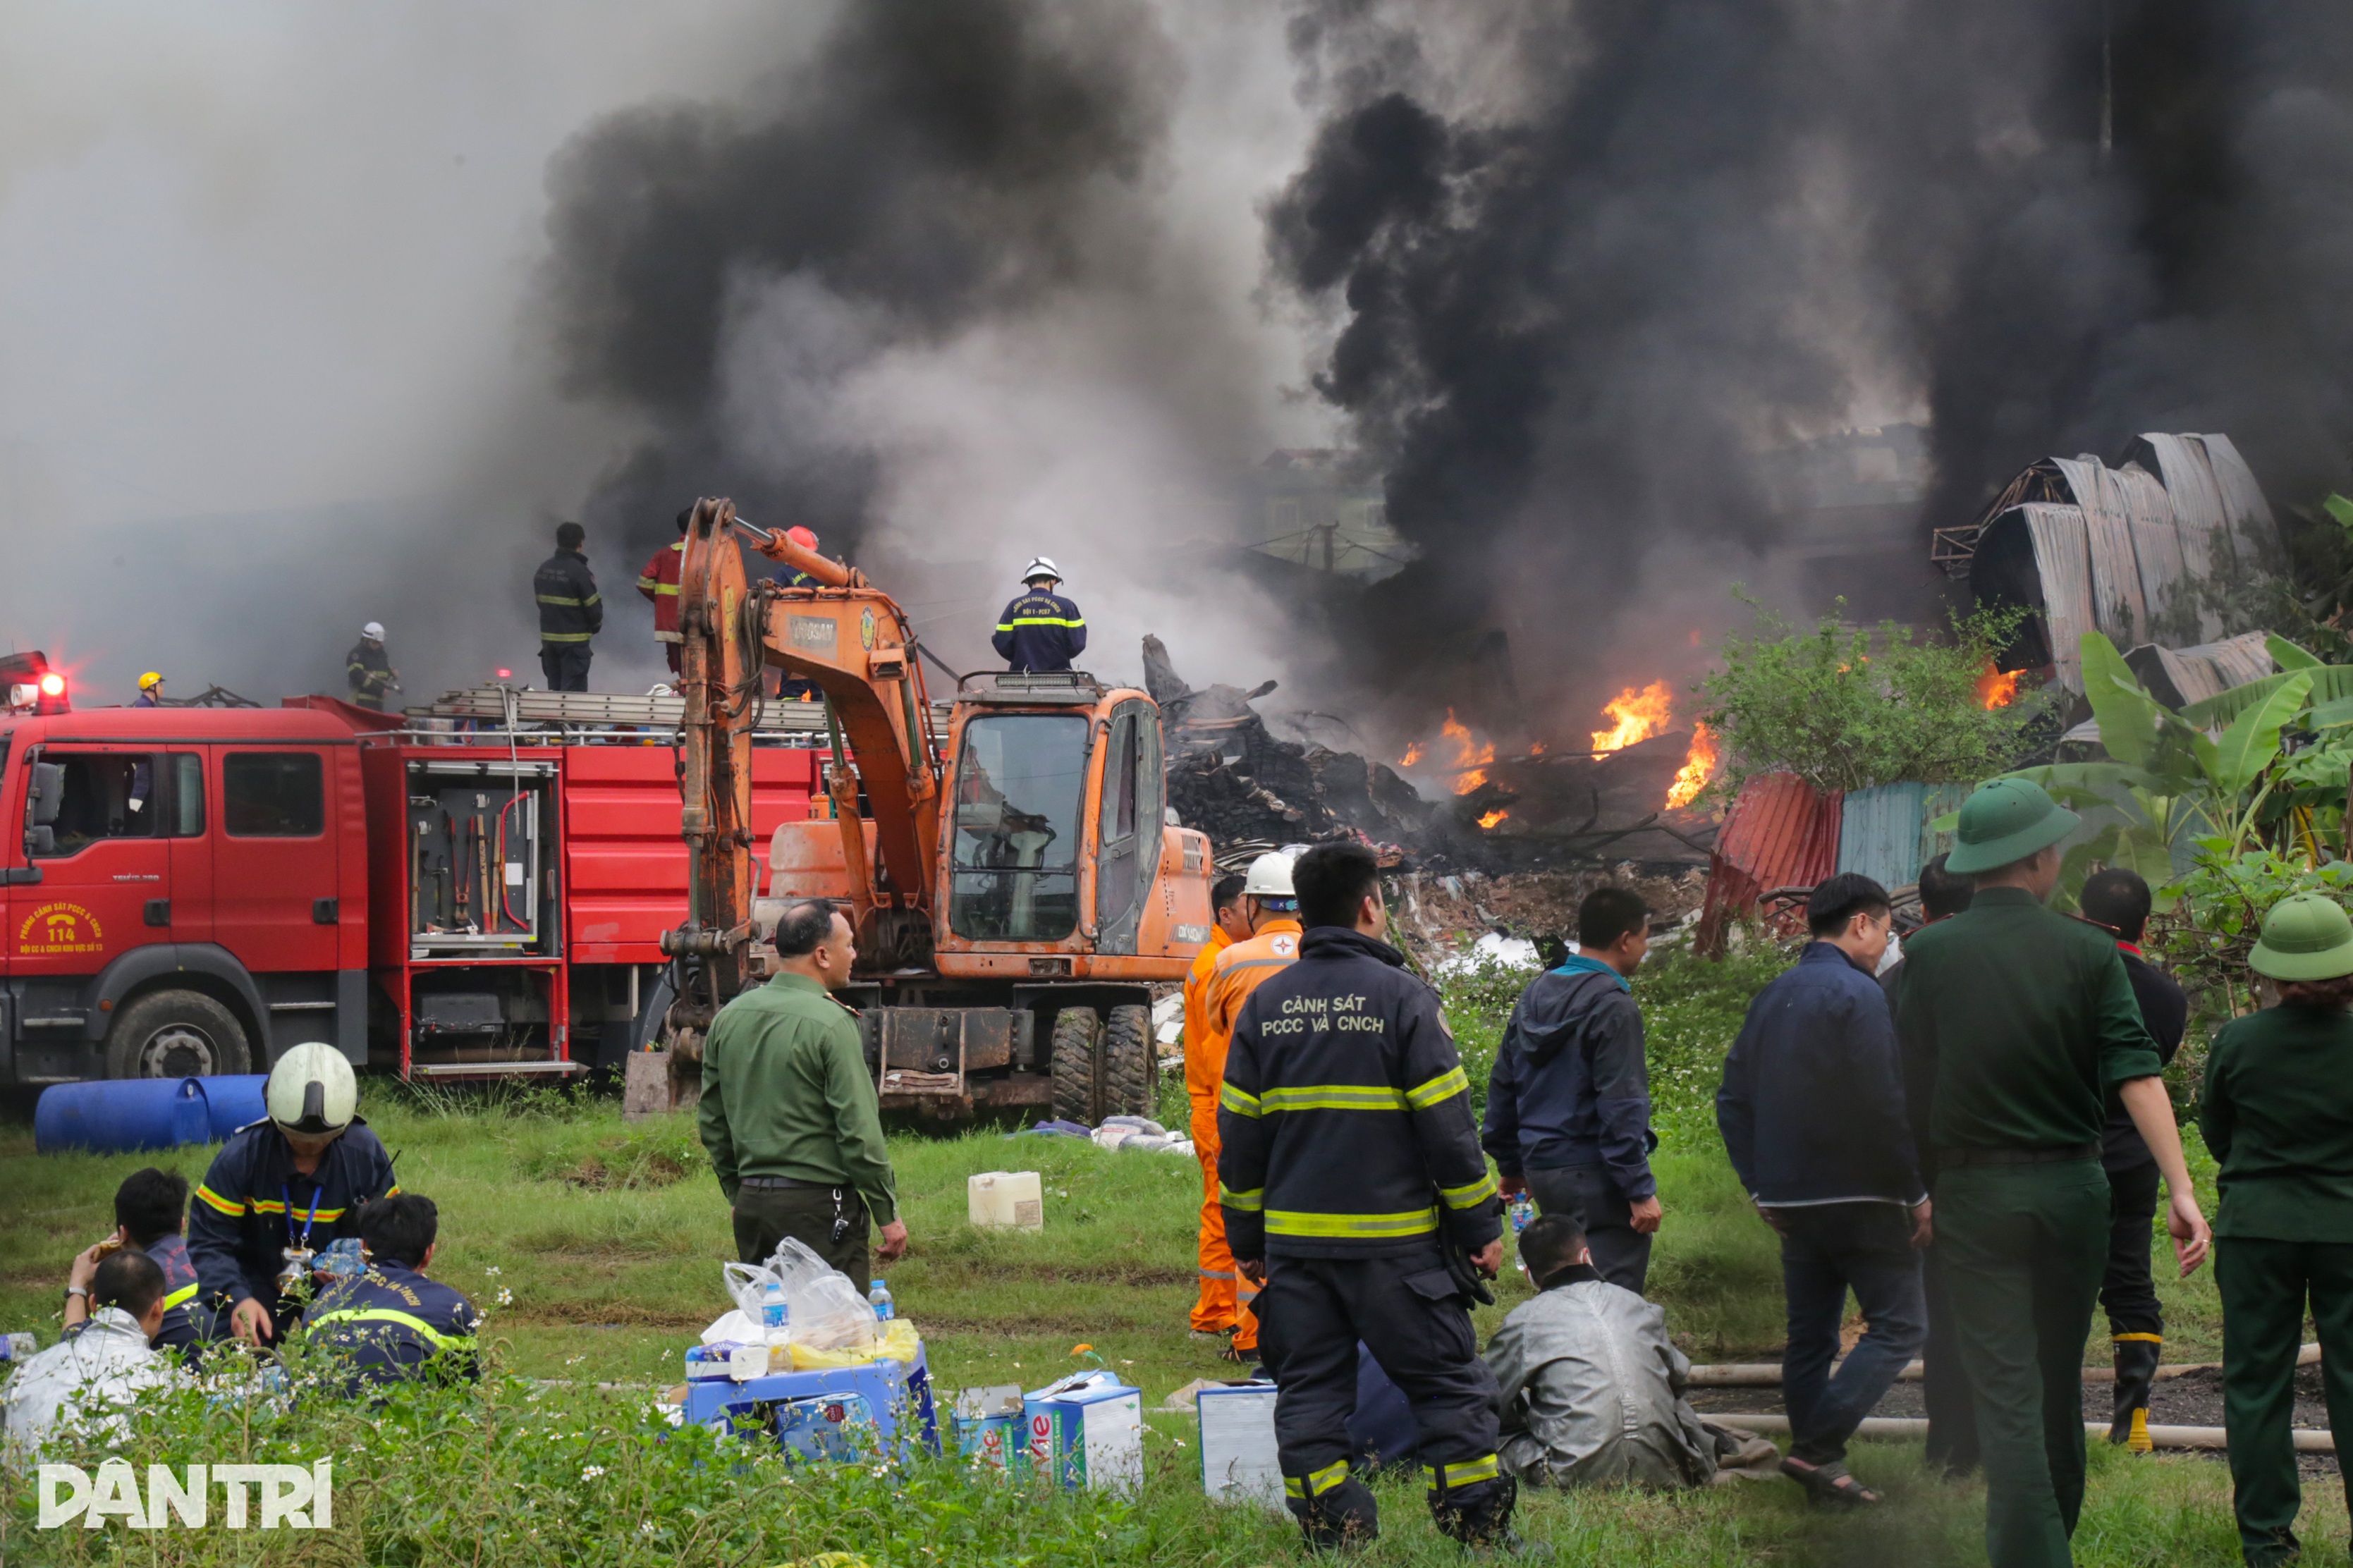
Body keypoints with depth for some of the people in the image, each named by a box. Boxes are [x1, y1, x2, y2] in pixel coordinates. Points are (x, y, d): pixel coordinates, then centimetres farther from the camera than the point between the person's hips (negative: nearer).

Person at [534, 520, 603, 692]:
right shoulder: (579, 571, -17)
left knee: (554, 686, 15)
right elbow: (593, 606, -13)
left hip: (548, 637, 7)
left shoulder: (543, 569, 7)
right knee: (573, 690, -4)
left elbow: (540, 601, 12)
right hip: (574, 640, -7)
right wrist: (595, 626, 7)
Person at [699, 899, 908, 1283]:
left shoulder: (728, 1019, 8)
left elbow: (713, 1124, 15)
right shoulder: (830, 1024, -14)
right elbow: (860, 1132, -14)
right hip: (817, 1206, -7)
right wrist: (888, 1214, -6)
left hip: (751, 1205, 7)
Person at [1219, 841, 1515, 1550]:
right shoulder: (1402, 997, -7)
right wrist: (1481, 1225, 0)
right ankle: (1478, 1527, 5)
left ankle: (1330, 1532, 5)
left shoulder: (1264, 1004, 7)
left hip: (1294, 1238, 4)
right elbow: (1447, 1123, -8)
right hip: (1394, 1241, -4)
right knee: (1448, 1383, 4)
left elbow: (1238, 1132, 10)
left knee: (1309, 1387, 8)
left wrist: (1245, 1237, 19)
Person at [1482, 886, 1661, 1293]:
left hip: (1542, 1168, 9)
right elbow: (1620, 1108, -18)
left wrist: (1511, 1164, 26)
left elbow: (1503, 1085, 18)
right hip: (1593, 1177, -9)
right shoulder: (1613, 1008, -13)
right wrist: (1640, 1190, -16)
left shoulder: (1535, 995, 13)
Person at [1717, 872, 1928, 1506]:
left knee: (1809, 1334, 12)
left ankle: (1812, 1457, 12)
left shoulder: (1772, 997, 13)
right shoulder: (1858, 994, -13)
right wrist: (1917, 1192, -12)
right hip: (1860, 1194, -8)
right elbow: (1884, 1106, -18)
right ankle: (1819, 1448, -16)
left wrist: (1760, 1186, 18)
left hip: (1791, 1195, 8)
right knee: (1899, 1323, -4)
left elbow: (1733, 1100, 15)